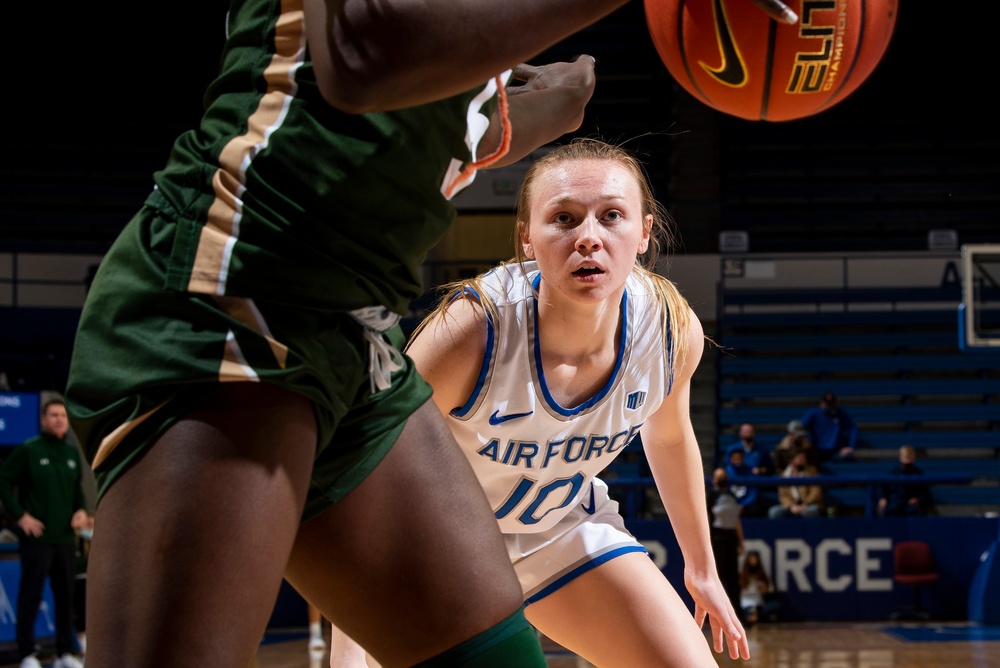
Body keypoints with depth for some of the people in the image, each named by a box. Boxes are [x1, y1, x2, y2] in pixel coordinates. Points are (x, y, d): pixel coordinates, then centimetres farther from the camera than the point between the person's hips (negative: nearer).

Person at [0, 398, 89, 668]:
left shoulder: (72, 453, 11)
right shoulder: (28, 451, -7)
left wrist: (81, 510, 6)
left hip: (66, 537, 5)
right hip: (37, 537, -5)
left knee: (66, 595, 9)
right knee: (30, 596, -2)